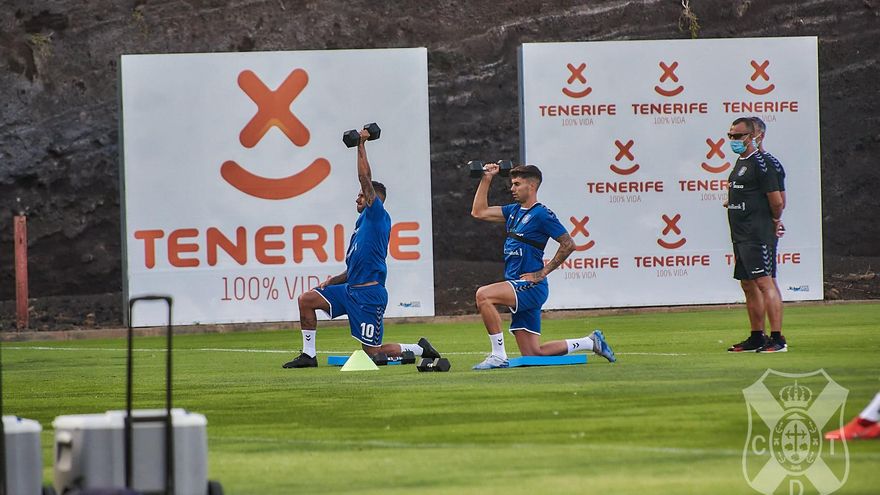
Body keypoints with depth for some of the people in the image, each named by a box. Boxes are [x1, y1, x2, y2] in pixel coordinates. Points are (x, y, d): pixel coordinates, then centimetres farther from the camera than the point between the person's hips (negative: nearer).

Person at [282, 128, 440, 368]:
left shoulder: (377, 217, -6)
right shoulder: (362, 223, 20)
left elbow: (365, 178, -14)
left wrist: (361, 144, -9)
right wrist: (332, 281, 11)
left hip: (369, 294, -9)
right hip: (351, 290, 9)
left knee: (373, 352, -7)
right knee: (306, 299, 0)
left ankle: (419, 349, 13)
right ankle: (309, 355, 4)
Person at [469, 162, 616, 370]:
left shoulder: (541, 215, -9)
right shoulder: (514, 211, 16)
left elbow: (568, 244, -11)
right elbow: (479, 212, 19)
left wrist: (543, 272, -12)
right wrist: (486, 179, 13)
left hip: (531, 286, -9)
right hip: (520, 290, 9)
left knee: (483, 295, -29)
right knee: (532, 354, 7)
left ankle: (499, 356, -24)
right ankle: (591, 342, 22)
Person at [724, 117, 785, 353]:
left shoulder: (760, 163, -12)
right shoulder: (740, 162, 17)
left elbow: (776, 201, -13)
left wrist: (773, 220, 0)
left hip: (758, 236, -10)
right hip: (741, 235, 10)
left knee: (764, 282, -14)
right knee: (748, 285, 13)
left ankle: (777, 338, -17)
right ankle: (757, 337, 20)